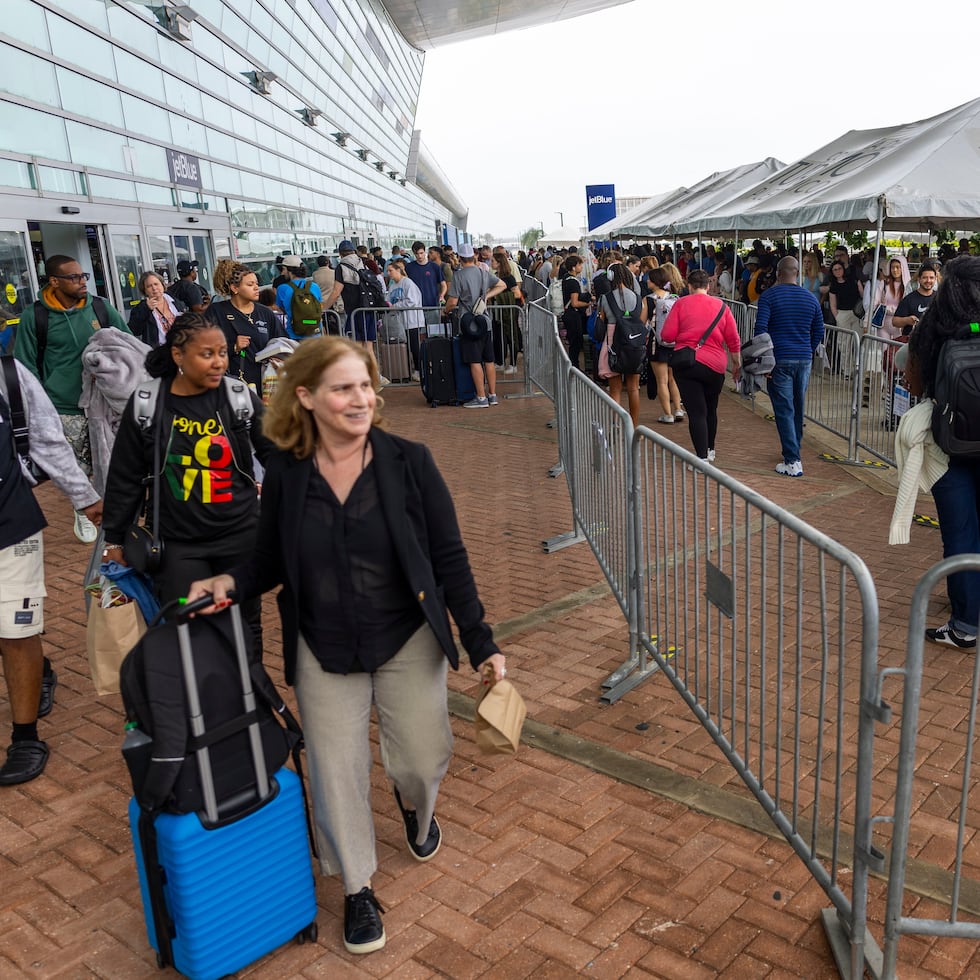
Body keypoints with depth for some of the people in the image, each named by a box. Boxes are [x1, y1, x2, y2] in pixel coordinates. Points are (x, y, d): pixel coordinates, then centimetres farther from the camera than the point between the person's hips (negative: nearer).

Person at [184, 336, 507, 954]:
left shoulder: (408, 462, -13)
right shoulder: (286, 475, -8)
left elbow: (449, 557, -9)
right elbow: (273, 561, 5)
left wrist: (481, 643, -9)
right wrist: (231, 582, -17)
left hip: (408, 640, -1)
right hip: (323, 650, 1)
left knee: (424, 758, 6)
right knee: (338, 770, 6)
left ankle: (416, 806, 46)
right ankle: (359, 889, 31)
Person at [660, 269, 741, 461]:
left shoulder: (681, 303, -1)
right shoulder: (721, 306, 6)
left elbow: (667, 336, -4)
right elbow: (733, 340, 7)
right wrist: (737, 364, 17)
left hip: (685, 364, -3)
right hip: (715, 365, 3)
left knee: (696, 412, -3)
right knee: (710, 409, 22)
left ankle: (702, 457, -10)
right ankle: (710, 450, 35)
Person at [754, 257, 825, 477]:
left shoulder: (769, 296, -6)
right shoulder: (811, 298, 8)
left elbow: (760, 329, -14)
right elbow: (819, 333, 12)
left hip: (779, 359, -5)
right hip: (804, 360, 5)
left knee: (784, 411, -3)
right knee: (798, 408, 17)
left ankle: (793, 462, -7)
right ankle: (794, 451, 31)